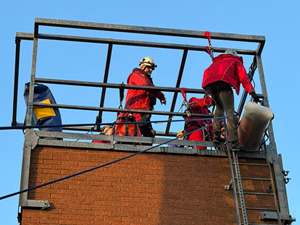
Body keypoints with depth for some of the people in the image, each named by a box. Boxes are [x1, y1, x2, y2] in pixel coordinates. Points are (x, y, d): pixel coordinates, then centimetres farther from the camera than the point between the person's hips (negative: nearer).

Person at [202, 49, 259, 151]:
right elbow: (243, 77, 15)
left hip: (208, 84, 5)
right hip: (223, 81, -5)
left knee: (219, 107, 26)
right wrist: (252, 92, 6)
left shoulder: (216, 62, 44)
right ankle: (234, 142, -23)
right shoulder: (236, 62, 31)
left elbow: (206, 72, 29)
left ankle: (216, 134, 9)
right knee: (230, 111, -10)